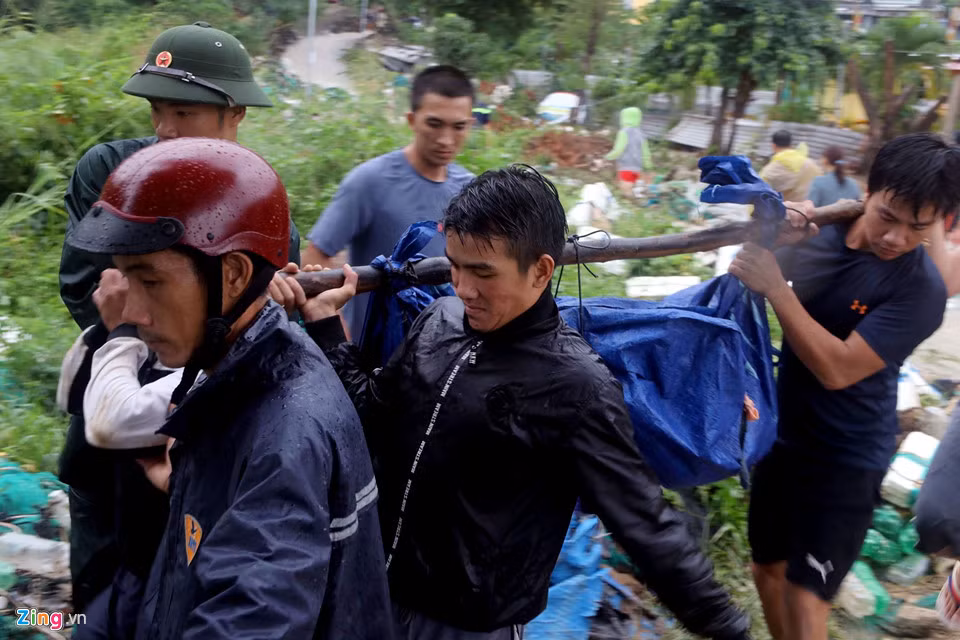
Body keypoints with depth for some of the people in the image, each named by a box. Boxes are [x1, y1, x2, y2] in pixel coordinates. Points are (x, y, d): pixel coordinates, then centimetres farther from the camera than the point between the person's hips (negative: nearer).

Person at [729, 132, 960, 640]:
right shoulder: (823, 229, -6)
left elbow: (837, 369, -28)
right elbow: (750, 274, -1)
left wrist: (776, 289, -34)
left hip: (846, 456, -6)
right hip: (785, 432, 6)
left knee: (805, 596, -6)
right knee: (768, 565, 20)